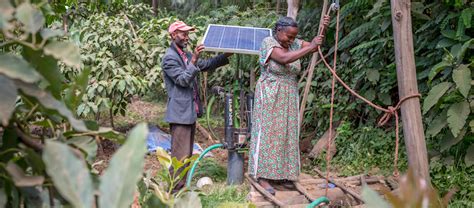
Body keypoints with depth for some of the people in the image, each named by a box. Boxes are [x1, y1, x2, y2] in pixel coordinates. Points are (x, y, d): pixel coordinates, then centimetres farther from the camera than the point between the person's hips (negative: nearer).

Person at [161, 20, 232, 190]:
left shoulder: (186, 55, 16)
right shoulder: (170, 58, -12)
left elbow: (206, 65, 18)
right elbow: (183, 80, -19)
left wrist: (225, 56, 8)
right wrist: (193, 60, -27)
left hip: (190, 111, 10)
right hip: (180, 113, -10)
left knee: (187, 153, 14)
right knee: (180, 154, -9)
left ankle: (181, 186, 21)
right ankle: (175, 189, -4)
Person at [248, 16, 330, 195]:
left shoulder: (294, 43, 5)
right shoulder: (268, 42, -14)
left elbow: (316, 46, 4)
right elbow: (284, 58, -30)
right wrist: (310, 47, -30)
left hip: (289, 97, 6)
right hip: (270, 97, -6)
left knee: (287, 134, 7)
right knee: (268, 133, -4)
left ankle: (282, 173, 16)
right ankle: (263, 176, 0)